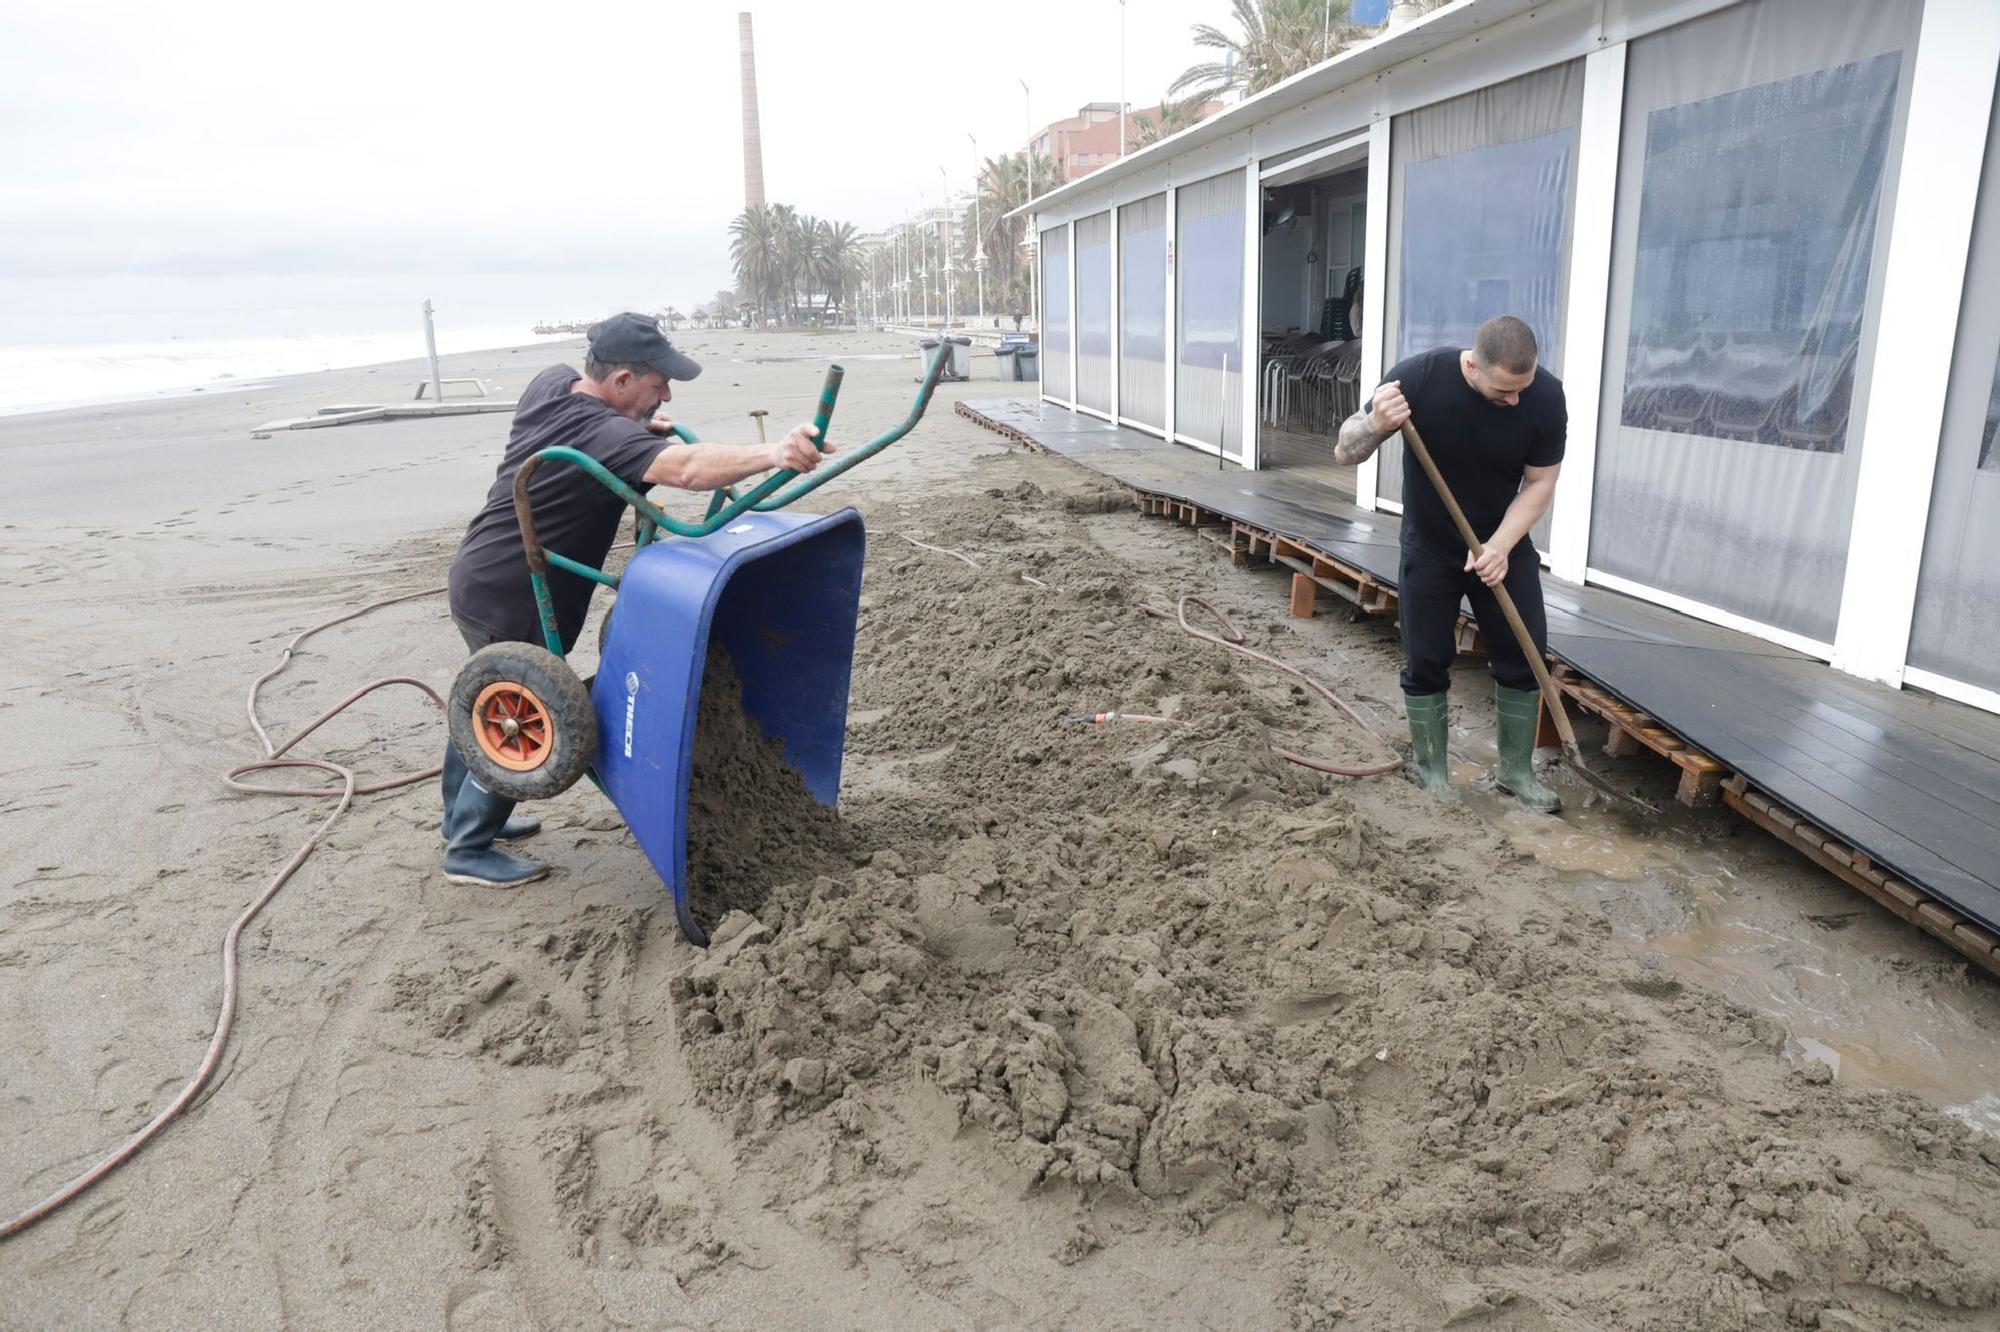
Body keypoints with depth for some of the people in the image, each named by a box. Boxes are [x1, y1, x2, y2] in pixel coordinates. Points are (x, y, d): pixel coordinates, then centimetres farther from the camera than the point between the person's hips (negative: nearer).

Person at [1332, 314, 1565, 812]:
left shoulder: (1546, 397, -21)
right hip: (1429, 550, -1)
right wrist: (1375, 425, -42)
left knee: (1523, 657, 2)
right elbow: (1344, 453, -19)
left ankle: (1516, 771, 20)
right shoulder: (1418, 377, -26)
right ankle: (1432, 776, 16)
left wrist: (1500, 546, -23)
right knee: (1426, 664, 1)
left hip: (1505, 546, 2)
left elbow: (1539, 483, -9)